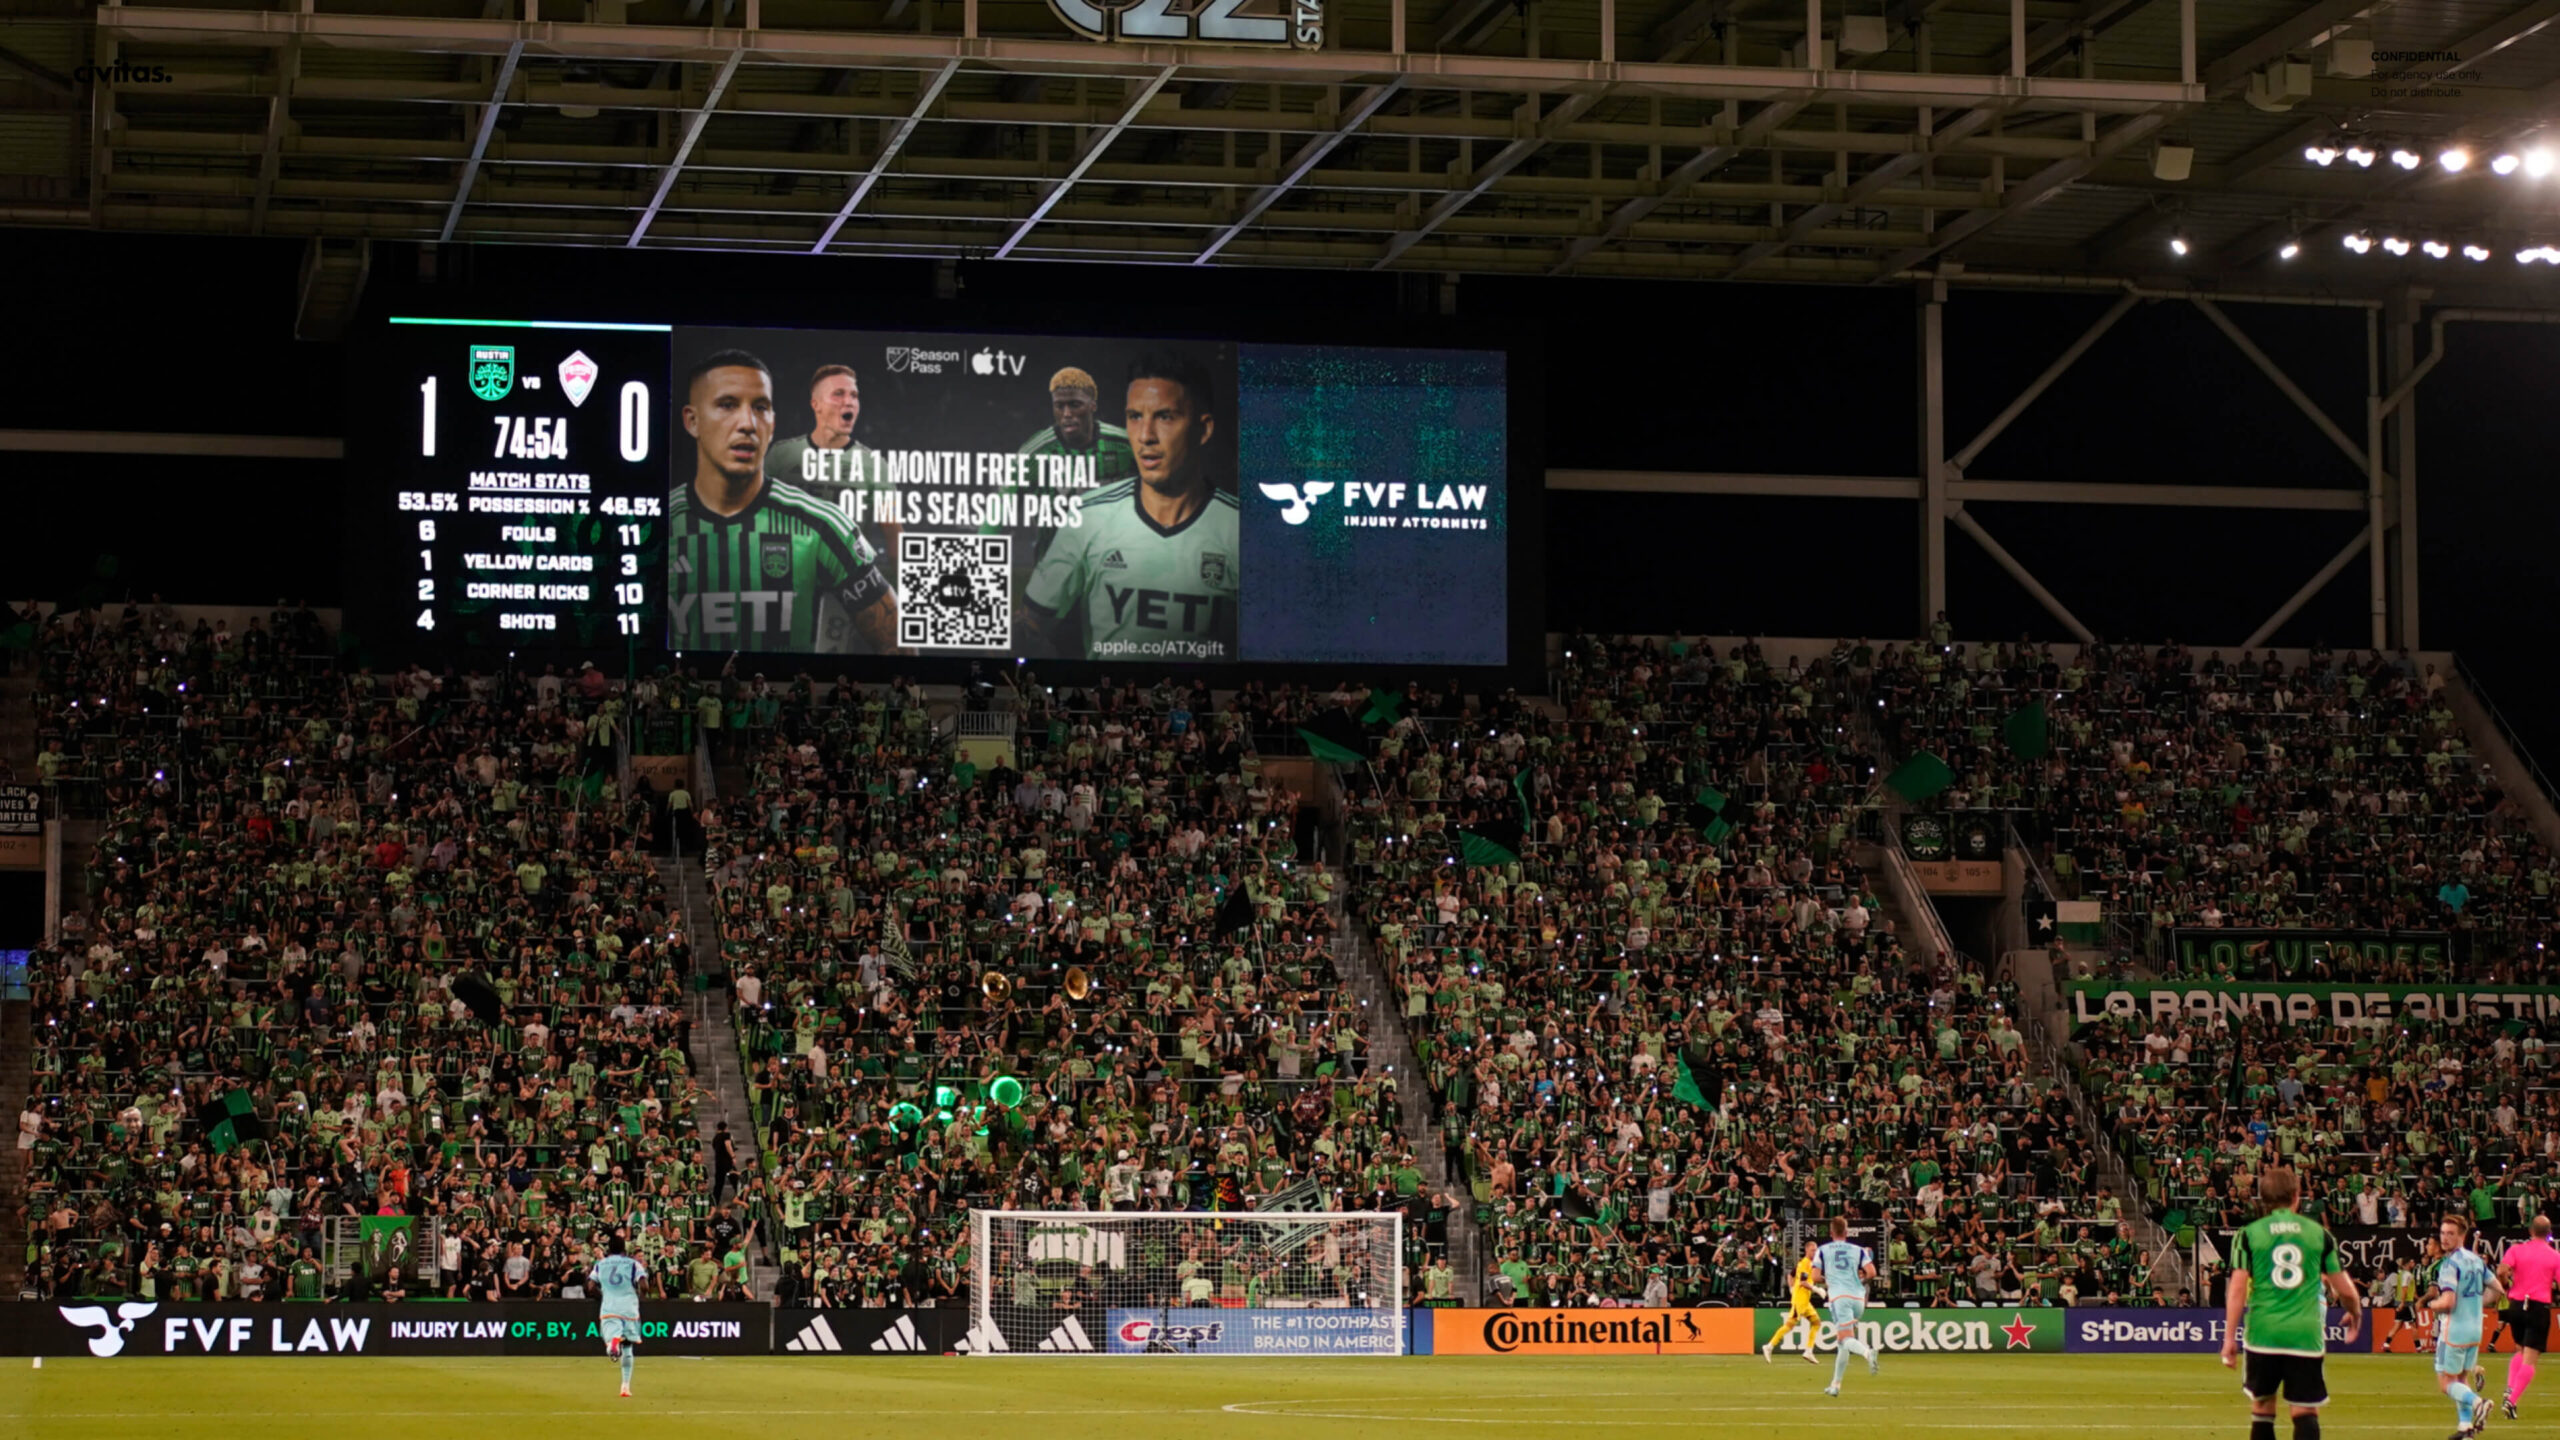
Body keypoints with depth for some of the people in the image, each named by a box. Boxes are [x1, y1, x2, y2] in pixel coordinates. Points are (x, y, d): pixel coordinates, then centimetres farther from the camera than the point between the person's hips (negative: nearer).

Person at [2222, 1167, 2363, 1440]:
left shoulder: (2249, 1235, 2)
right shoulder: (2320, 1233, 6)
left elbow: (2237, 1290, -5)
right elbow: (2344, 1289, 11)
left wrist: (2229, 1337, -1)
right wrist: (2355, 1313, 31)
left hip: (2263, 1335, 0)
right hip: (2306, 1334, 0)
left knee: (2262, 1407, 13)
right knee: (2306, 1412, 1)